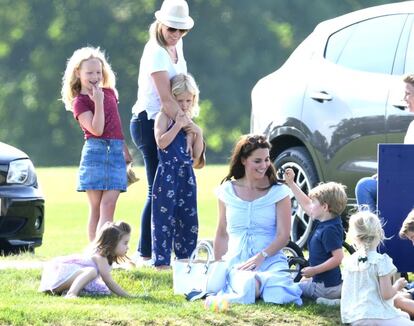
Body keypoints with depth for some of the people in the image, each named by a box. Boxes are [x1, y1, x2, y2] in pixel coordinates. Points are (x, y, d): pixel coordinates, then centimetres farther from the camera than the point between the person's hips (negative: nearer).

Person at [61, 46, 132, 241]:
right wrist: (98, 102, -18)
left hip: (116, 152, 4)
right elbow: (97, 129, -15)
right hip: (95, 151, -4)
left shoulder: (109, 92, 13)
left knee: (108, 205, -7)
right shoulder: (79, 102, -3)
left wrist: (125, 151, 21)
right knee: (96, 207, -2)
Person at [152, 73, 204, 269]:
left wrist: (198, 134, 2)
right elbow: (162, 142, -18)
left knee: (188, 217, 8)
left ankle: (184, 257, 16)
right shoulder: (164, 117, -3)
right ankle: (161, 261, -6)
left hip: (186, 173, 6)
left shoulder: (189, 121, 15)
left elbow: (196, 155, 16)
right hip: (168, 173, -6)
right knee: (165, 216, -7)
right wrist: (178, 125, -18)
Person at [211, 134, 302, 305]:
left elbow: (283, 235, -4)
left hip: (270, 258, 0)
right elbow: (222, 233, 18)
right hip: (237, 260, 0)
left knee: (279, 296, -32)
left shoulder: (279, 192, 3)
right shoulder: (227, 191, 9)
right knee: (247, 291, -36)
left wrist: (261, 256, -19)